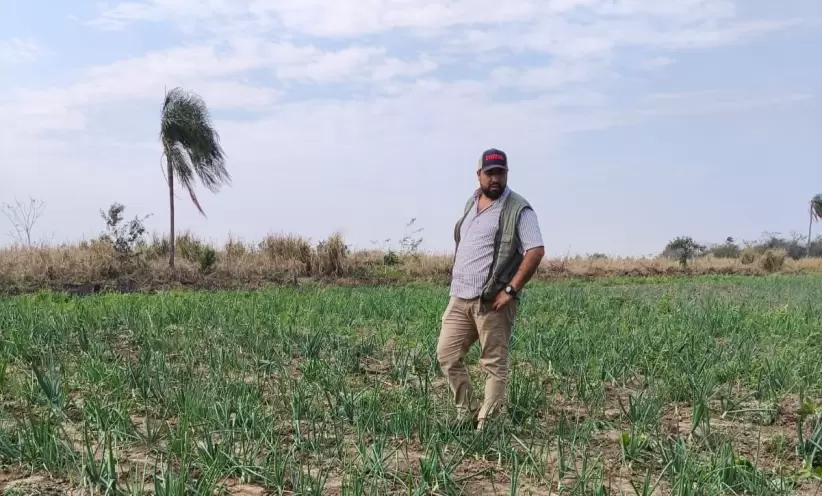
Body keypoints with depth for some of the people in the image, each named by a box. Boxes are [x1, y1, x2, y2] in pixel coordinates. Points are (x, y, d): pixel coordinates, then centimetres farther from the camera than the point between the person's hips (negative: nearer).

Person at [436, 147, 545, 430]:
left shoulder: (518, 210, -8)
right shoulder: (471, 203, 15)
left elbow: (536, 251, -16)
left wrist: (510, 290, -19)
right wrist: (457, 280, 16)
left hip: (493, 302, -7)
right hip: (459, 299, 7)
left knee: (494, 364, 0)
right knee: (447, 355, 5)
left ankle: (485, 424, 8)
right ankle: (468, 411, 19)